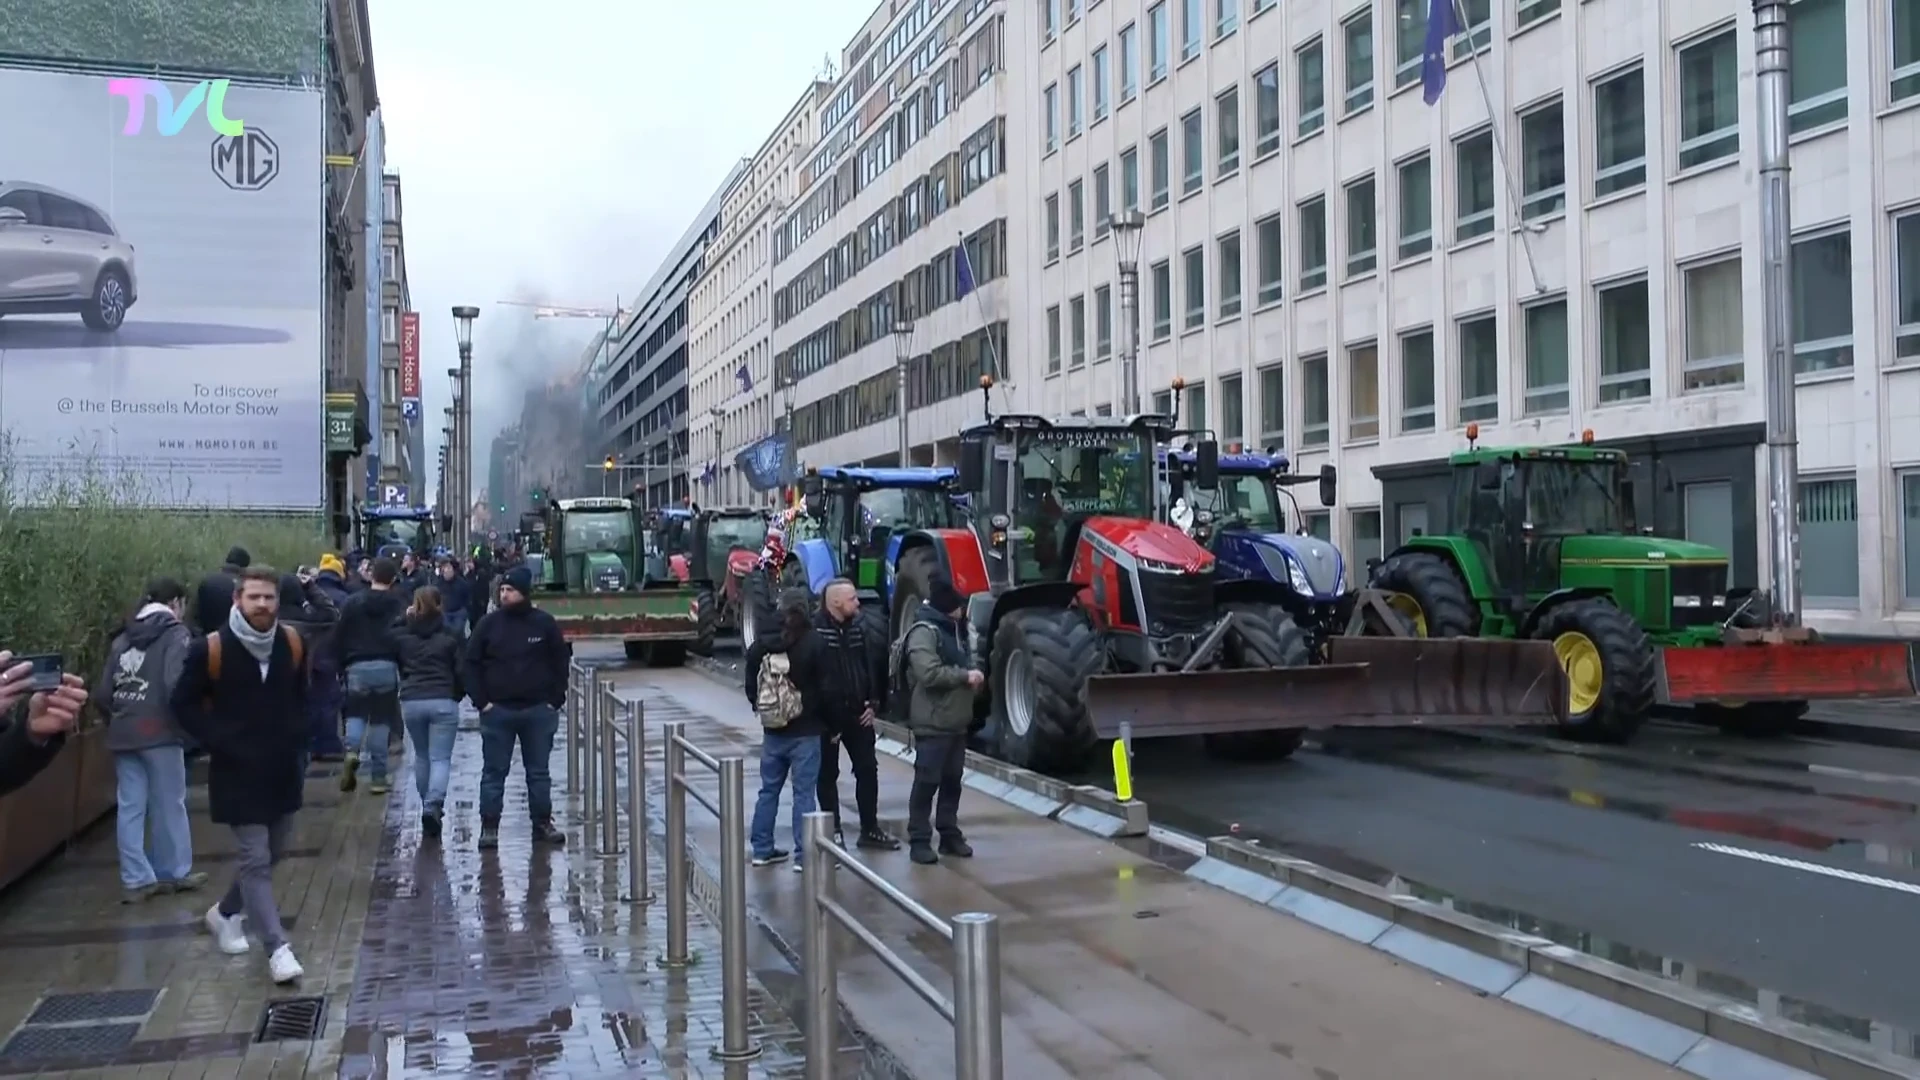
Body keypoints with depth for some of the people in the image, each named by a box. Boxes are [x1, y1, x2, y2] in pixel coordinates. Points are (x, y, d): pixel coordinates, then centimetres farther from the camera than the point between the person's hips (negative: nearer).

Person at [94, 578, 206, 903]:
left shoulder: (123, 638, 13)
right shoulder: (175, 634, -6)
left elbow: (102, 694, 9)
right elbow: (175, 686, -19)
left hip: (122, 733, 6)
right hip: (159, 730, -6)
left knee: (130, 807, 8)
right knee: (169, 805, 7)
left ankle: (136, 879, 11)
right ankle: (173, 873, 17)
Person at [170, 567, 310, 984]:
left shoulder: (293, 644, 0)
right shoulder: (211, 649, -14)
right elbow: (184, 705, -4)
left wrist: (296, 739, 3)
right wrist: (220, 742, -13)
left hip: (283, 768, 5)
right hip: (237, 772, -5)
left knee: (271, 854, 17)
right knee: (255, 860, -6)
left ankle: (225, 913, 40)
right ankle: (277, 948, -5)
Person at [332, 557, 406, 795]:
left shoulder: (352, 602, 5)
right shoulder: (399, 606, 1)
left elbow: (339, 637, 5)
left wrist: (341, 664, 13)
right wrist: (405, 672, 1)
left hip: (357, 667, 1)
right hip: (386, 667, -1)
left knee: (356, 713, 16)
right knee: (381, 721, 6)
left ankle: (352, 750, -15)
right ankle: (378, 777, 6)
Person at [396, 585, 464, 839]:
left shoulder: (403, 635, 5)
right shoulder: (450, 635, -2)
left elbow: (397, 666, 11)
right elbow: (461, 670, 1)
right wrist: (457, 694, 14)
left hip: (411, 701, 3)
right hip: (443, 701, -3)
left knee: (421, 756, 19)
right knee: (441, 758, -2)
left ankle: (428, 806, 24)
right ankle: (433, 805, -20)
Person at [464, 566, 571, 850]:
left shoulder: (544, 623, 0)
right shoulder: (489, 624, 0)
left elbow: (561, 662, 5)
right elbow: (471, 663, 3)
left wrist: (555, 700, -2)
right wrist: (481, 701, -5)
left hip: (538, 710, 0)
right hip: (497, 710, 0)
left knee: (539, 772, 9)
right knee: (494, 771, 4)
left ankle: (543, 824, 17)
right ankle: (489, 827, 9)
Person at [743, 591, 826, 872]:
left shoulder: (762, 644, 0)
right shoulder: (814, 644, -12)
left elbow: (750, 683, 4)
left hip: (772, 730, 4)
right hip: (805, 731, -4)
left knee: (769, 789, 15)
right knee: (804, 793, -1)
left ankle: (762, 849, 21)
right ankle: (804, 854, -1)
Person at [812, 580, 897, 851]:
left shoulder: (860, 630, 5)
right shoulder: (815, 632, -15)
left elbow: (875, 667, 12)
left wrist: (874, 703, 4)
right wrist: (822, 716, -17)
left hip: (858, 713, 6)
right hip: (826, 716, -6)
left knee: (868, 769, 9)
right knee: (828, 775, 7)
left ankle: (870, 829, 20)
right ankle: (833, 831, 17)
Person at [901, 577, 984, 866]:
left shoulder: (950, 629, 16)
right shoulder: (924, 632, -15)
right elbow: (929, 673, -27)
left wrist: (970, 676, 8)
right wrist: (965, 675, -17)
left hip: (956, 722, 9)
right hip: (933, 723, -9)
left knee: (953, 781, 13)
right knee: (927, 782, -4)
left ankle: (949, 835, 22)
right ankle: (919, 840, 2)